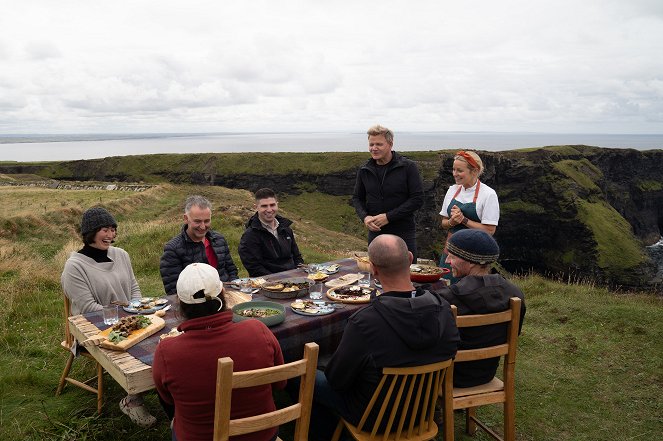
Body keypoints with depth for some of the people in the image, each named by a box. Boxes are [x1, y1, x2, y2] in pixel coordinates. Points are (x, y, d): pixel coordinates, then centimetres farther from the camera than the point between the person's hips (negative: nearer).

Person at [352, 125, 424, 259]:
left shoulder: (408, 167, -7)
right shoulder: (364, 171, 5)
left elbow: (418, 199, -11)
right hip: (375, 233, 4)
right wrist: (364, 217, -8)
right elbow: (357, 198, 13)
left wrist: (388, 217, -17)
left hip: (403, 234, -3)